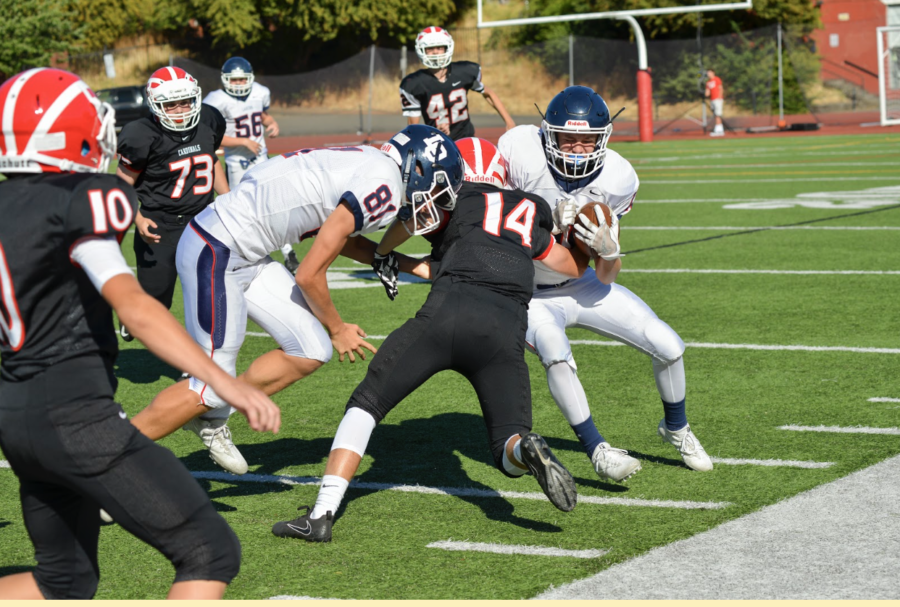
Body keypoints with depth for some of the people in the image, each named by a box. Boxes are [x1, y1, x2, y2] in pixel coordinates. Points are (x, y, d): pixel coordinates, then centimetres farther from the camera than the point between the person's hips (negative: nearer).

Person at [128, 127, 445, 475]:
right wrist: (337, 329, 4)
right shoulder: (382, 187, -20)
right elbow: (309, 275, -14)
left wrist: (409, 265, 20)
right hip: (215, 253, -10)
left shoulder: (368, 164, 8)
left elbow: (340, 235, 26)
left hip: (245, 255, 10)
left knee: (312, 351, 7)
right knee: (212, 387, -3)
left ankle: (211, 417, 20)